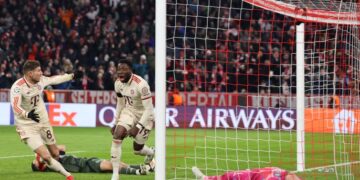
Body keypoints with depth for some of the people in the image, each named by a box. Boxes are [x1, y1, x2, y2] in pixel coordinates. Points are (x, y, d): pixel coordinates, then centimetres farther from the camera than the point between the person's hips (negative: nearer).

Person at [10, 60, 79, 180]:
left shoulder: (40, 80, -3)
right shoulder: (18, 87, -24)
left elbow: (55, 79, 17)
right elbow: (15, 107, -35)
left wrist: (71, 76, 31)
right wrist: (28, 114, -54)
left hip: (43, 123, 7)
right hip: (27, 127, -7)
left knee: (55, 154, 13)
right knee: (46, 156, -18)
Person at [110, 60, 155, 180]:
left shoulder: (141, 85, -30)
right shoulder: (118, 83, -9)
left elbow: (149, 109, -28)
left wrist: (138, 127, -32)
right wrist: (116, 122, 9)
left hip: (144, 115, -5)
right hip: (129, 111, 5)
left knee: (137, 149, 5)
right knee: (117, 135, -21)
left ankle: (151, 152, 45)